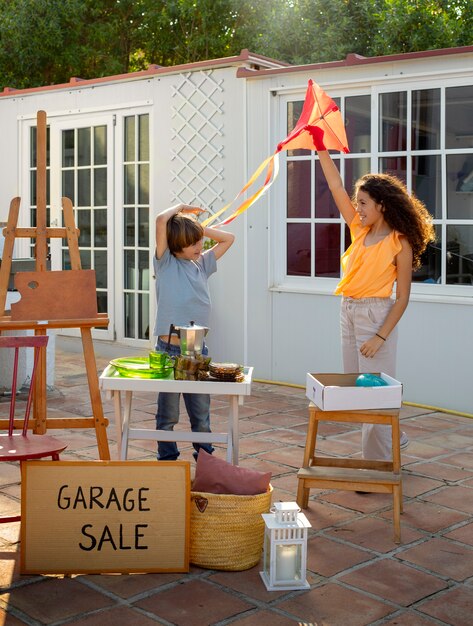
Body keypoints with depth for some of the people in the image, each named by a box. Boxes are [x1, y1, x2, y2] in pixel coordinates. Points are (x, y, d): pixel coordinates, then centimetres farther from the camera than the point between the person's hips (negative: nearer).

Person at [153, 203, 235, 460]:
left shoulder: (202, 264, 13)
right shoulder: (165, 263, -2)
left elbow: (228, 238, 22)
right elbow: (161, 221, -15)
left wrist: (199, 227, 12)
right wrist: (181, 207, 3)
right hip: (169, 349, -4)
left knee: (202, 414, 10)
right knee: (168, 414, 6)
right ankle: (167, 460, 18)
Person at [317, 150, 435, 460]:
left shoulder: (399, 243, -10)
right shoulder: (360, 231, 7)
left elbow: (403, 298, -11)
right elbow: (337, 187, 5)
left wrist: (380, 336, -17)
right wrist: (322, 150, -1)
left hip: (376, 314, -7)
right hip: (348, 311, 7)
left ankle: (379, 460, 10)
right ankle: (391, 438, 32)